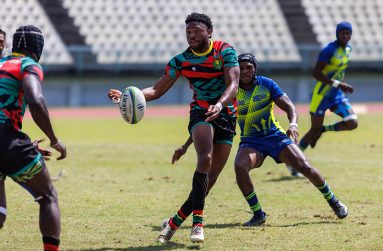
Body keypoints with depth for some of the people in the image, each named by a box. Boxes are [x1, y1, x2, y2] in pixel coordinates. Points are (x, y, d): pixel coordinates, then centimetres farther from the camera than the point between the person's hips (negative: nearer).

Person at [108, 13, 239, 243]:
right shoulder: (181, 60, -1)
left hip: (226, 115, 1)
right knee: (205, 159, -29)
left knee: (212, 173, -1)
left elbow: (233, 84, -18)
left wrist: (220, 104, -39)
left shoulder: (225, 51, -7)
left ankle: (175, 222, 13)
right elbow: (157, 90, -2)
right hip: (201, 112, -1)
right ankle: (197, 223, -33)